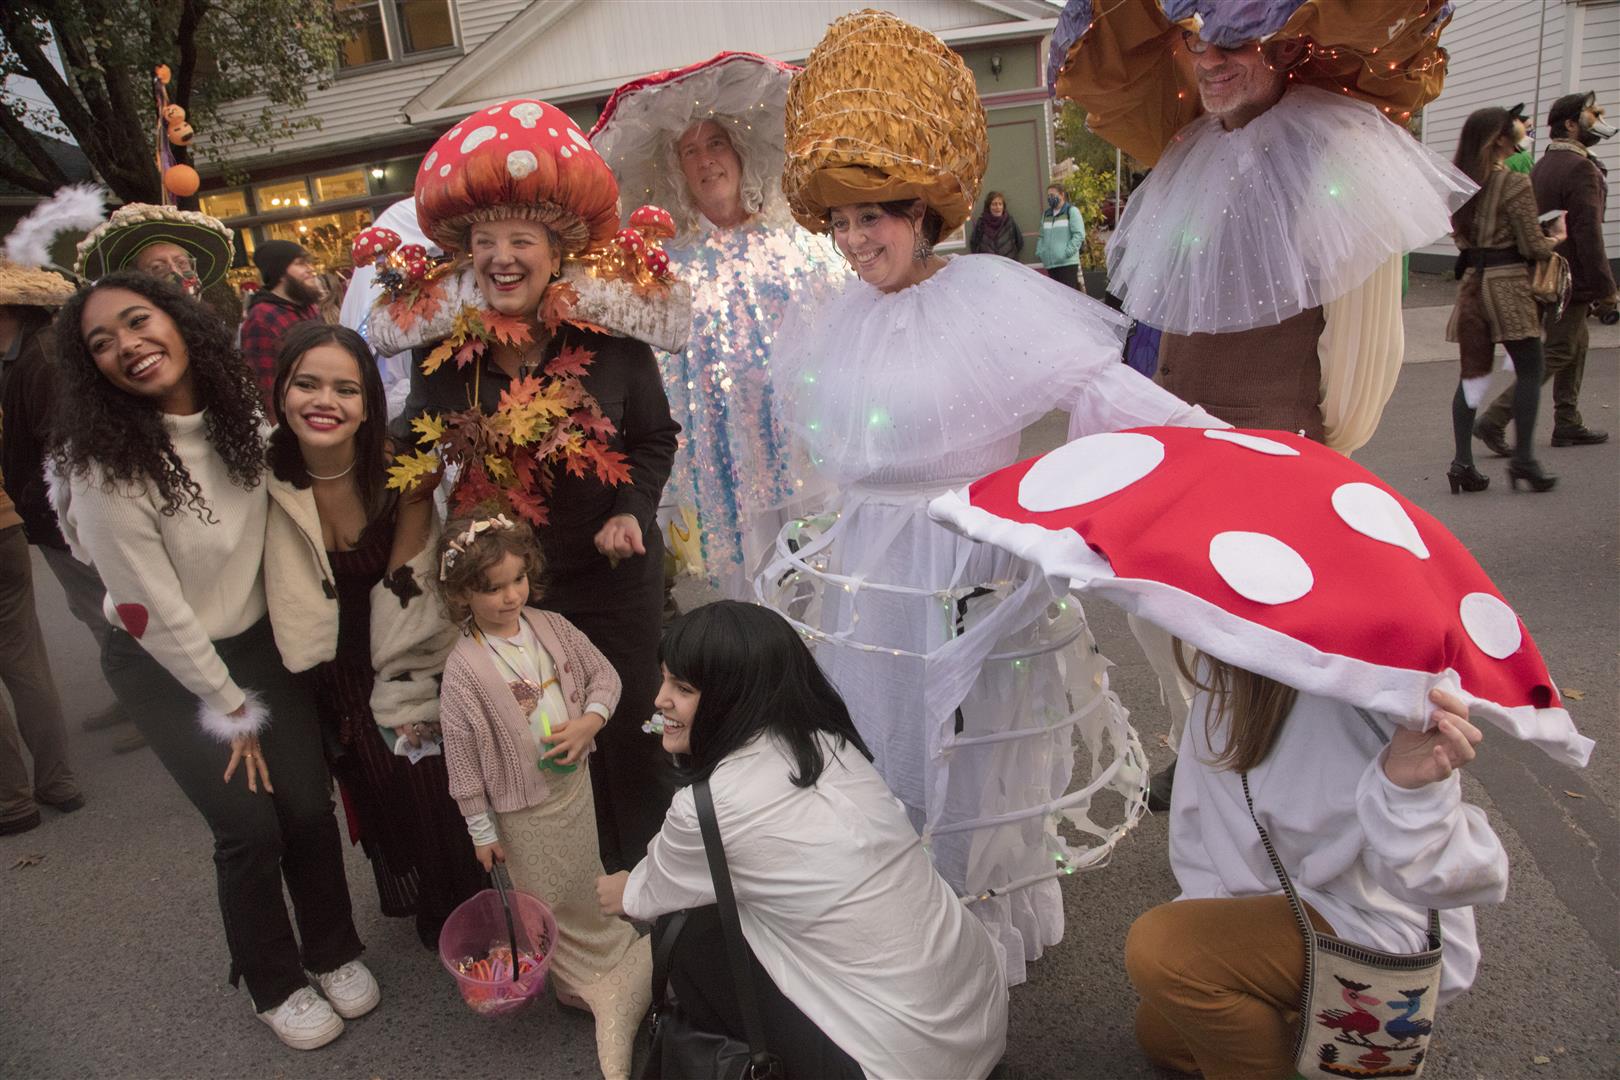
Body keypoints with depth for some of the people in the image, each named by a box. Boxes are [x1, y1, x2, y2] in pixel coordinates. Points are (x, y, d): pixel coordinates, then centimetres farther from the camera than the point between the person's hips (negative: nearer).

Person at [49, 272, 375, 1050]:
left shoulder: (239, 419, -10)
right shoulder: (106, 467, -24)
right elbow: (156, 613, -18)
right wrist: (230, 709, -10)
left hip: (257, 639, 4)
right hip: (165, 665, -4)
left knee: (309, 803, 1)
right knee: (250, 824, -3)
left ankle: (334, 951, 28)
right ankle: (274, 986, 24)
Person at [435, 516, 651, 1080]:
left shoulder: (552, 628, -6)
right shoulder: (465, 666, -20)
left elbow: (603, 673, 3)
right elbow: (462, 755, -14)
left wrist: (590, 721, -17)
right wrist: (482, 829, -9)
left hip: (574, 780, 5)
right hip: (522, 805, -5)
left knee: (587, 881, 22)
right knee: (550, 897, 10)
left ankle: (603, 968, 44)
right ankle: (587, 983, 29)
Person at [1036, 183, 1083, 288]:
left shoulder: (1071, 211, 0)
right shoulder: (1046, 214, 20)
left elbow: (1079, 234, -8)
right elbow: (1042, 236, 23)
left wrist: (1068, 252, -16)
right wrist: (1039, 252, 7)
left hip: (1068, 263, -6)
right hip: (1050, 263, 6)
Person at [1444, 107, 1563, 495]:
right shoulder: (1515, 183, -11)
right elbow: (1533, 247, -10)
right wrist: (1557, 236, 9)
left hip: (1472, 283, 6)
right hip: (1508, 284, -6)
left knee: (1472, 373, 7)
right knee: (1529, 371, 5)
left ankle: (1463, 461, 3)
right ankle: (1523, 459, 5)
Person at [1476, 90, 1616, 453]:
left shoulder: (1541, 166, 12)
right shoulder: (1581, 169, -16)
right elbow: (1588, 235, -20)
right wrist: (1605, 290, -17)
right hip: (1571, 282, -9)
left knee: (1577, 343, 17)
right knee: (1555, 354, -7)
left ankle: (1568, 424, 20)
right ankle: (1494, 419, -13)